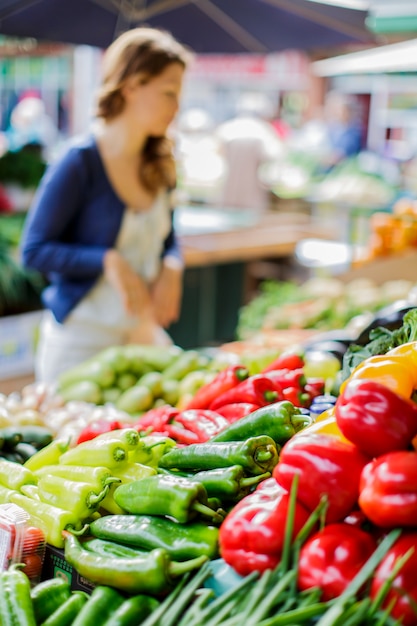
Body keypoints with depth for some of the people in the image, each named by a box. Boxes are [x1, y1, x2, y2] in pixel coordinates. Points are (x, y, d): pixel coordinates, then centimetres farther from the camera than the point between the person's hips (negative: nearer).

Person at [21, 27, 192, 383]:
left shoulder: (160, 163, 4)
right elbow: (34, 250, -12)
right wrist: (108, 261, -23)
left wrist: (171, 268, -6)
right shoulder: (79, 161, -14)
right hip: (81, 339, -5)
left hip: (146, 336, 6)